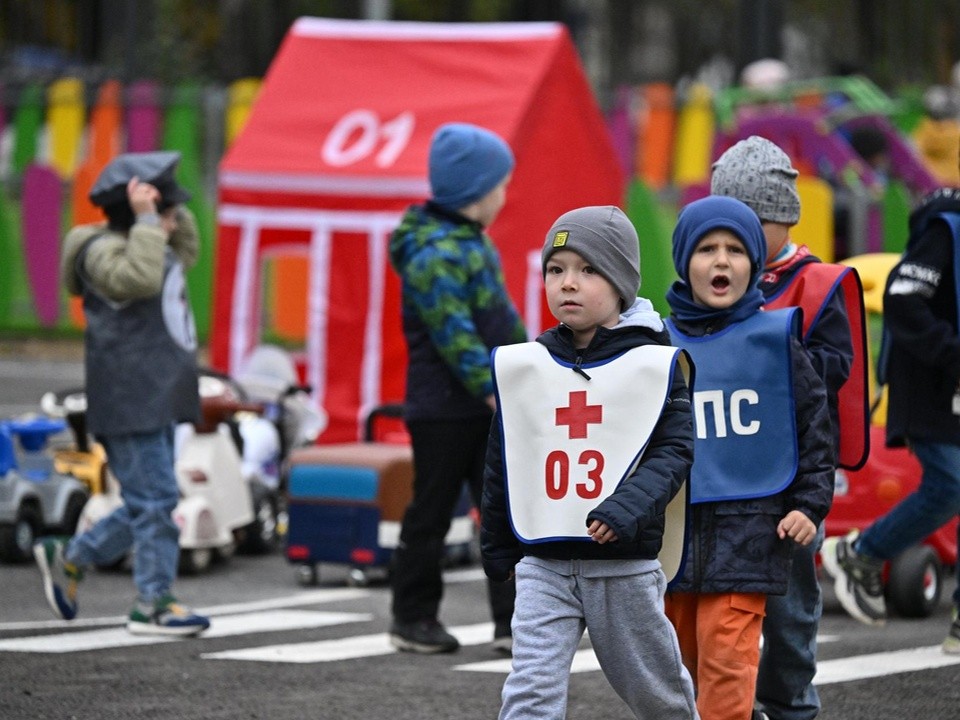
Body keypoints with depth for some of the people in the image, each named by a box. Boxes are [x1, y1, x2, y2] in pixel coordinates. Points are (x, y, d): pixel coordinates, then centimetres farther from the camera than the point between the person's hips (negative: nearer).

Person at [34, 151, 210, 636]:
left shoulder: (146, 245, 17)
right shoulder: (104, 250, -13)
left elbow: (185, 252, 34)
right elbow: (140, 278, -31)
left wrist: (170, 214, 19)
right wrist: (147, 220, -26)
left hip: (156, 402, 10)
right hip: (129, 404, -10)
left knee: (148, 504, 13)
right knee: (153, 500, -9)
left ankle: (68, 559, 25)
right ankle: (153, 605, -5)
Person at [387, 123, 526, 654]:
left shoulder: (473, 243, 14)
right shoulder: (435, 253, -18)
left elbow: (501, 319, 23)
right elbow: (454, 334, -24)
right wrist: (494, 390, -26)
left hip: (485, 409, 9)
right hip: (443, 410, -9)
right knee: (431, 515, 3)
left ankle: (513, 620, 2)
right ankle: (413, 618, 14)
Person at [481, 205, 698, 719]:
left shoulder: (655, 363, -4)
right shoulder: (521, 366, 5)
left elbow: (674, 451, -9)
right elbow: (502, 463, 14)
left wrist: (629, 507, -25)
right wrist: (497, 547, 18)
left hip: (625, 565, -1)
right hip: (544, 564, 2)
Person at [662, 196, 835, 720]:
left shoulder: (775, 338, 1)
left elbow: (815, 423, 5)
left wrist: (810, 503, -2)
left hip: (750, 530, -3)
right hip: (670, 532, 3)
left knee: (727, 661, -12)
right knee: (678, 664, 10)